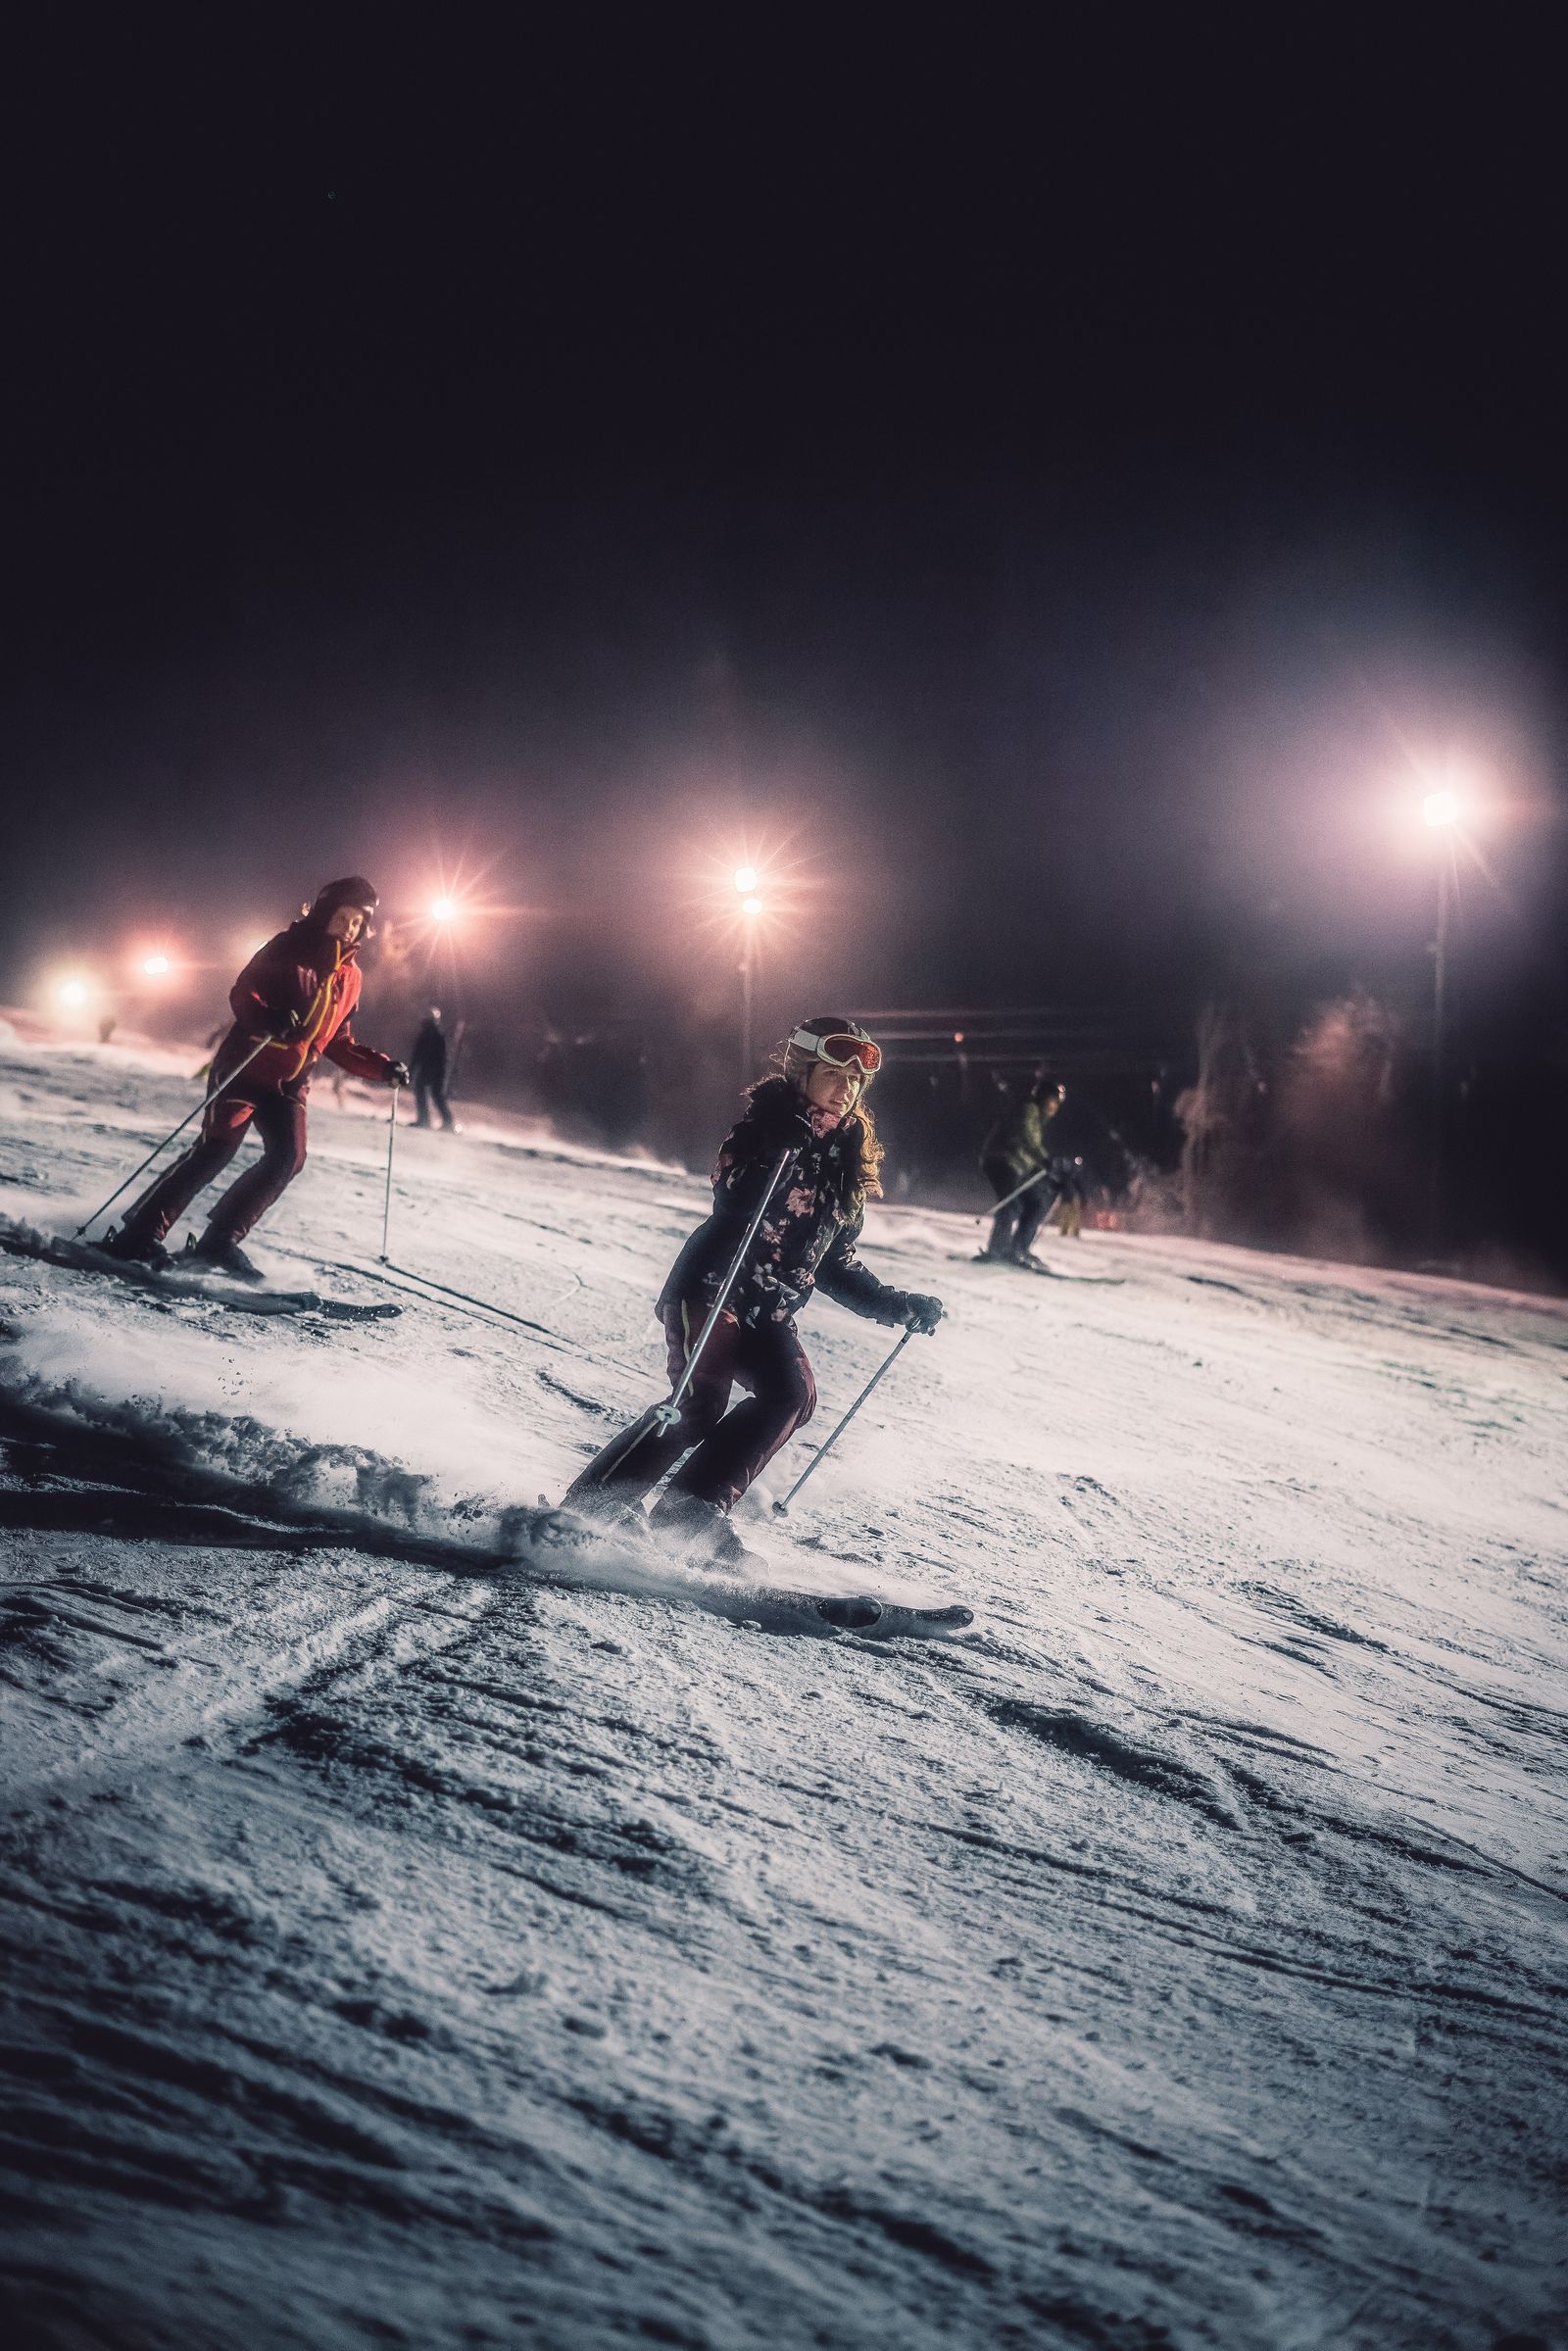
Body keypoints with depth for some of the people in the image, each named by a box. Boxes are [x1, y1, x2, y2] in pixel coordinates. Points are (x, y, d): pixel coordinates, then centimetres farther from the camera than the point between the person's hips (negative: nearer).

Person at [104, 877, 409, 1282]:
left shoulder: (350, 976, 13)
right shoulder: (289, 948, -5)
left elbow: (337, 1043, 20)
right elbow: (242, 993, -11)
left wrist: (381, 1068, 9)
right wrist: (268, 1018, -32)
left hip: (290, 1083, 6)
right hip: (246, 1067, -6)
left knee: (287, 1158, -10)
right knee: (216, 1150, -16)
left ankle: (220, 1241, -1)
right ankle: (140, 1234, -14)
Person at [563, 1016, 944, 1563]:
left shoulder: (846, 1163, 13)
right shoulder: (769, 1127, -5)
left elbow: (834, 1265, 20)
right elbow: (735, 1199, -23)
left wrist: (899, 1306, 13)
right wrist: (782, 1147, -35)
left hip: (770, 1313, 7)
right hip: (711, 1287, -7)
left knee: (792, 1396, -18)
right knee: (701, 1404, -21)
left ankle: (693, 1507, -14)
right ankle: (588, 1508, -14)